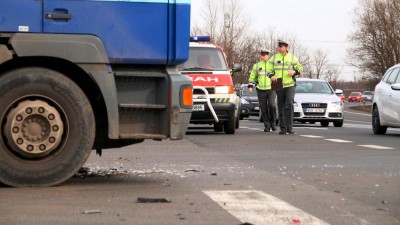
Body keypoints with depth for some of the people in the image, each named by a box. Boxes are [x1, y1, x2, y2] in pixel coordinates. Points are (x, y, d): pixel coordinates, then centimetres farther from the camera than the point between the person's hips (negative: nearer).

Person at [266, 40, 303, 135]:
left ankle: (289, 127, -15)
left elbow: (300, 68, 10)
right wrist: (271, 75, -12)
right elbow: (268, 69, 8)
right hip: (279, 86, 2)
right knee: (281, 107, 5)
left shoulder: (292, 58, 7)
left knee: (289, 104, -17)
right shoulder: (274, 58, 10)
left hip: (290, 85, -2)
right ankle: (283, 128, 12)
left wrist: (295, 72, -11)